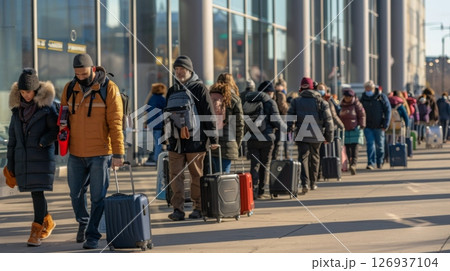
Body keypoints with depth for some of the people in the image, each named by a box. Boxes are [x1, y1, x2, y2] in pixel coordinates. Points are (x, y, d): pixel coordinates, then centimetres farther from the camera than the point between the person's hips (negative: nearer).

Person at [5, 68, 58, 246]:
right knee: (35, 192, 10)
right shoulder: (17, 108, 9)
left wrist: (43, 141, -20)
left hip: (42, 156, -5)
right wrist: (10, 162, 14)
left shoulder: (46, 106, -5)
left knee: (37, 192, -10)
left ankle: (36, 233, -9)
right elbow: (13, 136, 13)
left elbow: (55, 129, -3)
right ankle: (47, 222, 31)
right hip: (23, 157, 5)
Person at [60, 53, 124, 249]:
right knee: (76, 194, 13)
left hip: (100, 154, -4)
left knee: (98, 197, 1)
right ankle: (83, 222, 38)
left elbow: (115, 123, -10)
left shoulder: (109, 89, -8)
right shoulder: (69, 89, 6)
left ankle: (92, 235, 12)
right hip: (76, 154, 4)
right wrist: (63, 129, -4)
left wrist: (118, 153, -14)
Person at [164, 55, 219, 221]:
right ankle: (178, 209, -1)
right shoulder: (172, 91, 16)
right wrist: (167, 133, 18)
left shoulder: (199, 88, -2)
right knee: (175, 175, -2)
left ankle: (198, 207, 11)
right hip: (175, 140, 5)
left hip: (195, 140, -5)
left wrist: (213, 138, -11)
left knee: (197, 175, 3)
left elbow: (209, 114, -6)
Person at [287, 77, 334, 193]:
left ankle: (305, 183, -22)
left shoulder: (296, 101, 2)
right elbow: (328, 120, -1)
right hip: (316, 136, 1)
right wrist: (329, 136, 6)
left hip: (301, 135, -1)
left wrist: (289, 130, 8)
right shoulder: (321, 102, 1)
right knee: (314, 158, 17)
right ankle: (313, 183, 25)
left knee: (303, 158, -3)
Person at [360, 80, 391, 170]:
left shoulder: (381, 97, -4)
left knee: (379, 144, 9)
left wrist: (385, 124, -9)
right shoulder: (363, 98, 4)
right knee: (370, 144, -8)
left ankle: (380, 162, 25)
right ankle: (371, 163, -9)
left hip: (378, 126, -1)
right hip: (367, 126, 1)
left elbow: (387, 110, -3)